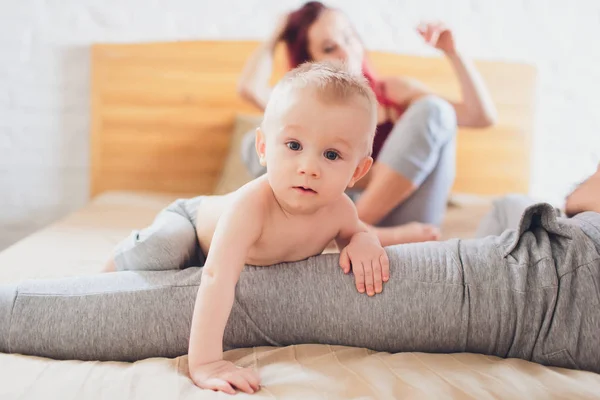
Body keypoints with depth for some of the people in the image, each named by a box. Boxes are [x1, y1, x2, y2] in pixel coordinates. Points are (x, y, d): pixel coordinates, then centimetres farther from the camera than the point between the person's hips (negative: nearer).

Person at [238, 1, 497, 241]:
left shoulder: (394, 92, 13)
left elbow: (483, 116, 4)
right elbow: (249, 88, -11)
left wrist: (452, 52, -5)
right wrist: (275, 37, 6)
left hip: (400, 221, 0)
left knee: (433, 110, -14)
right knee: (256, 142, -13)